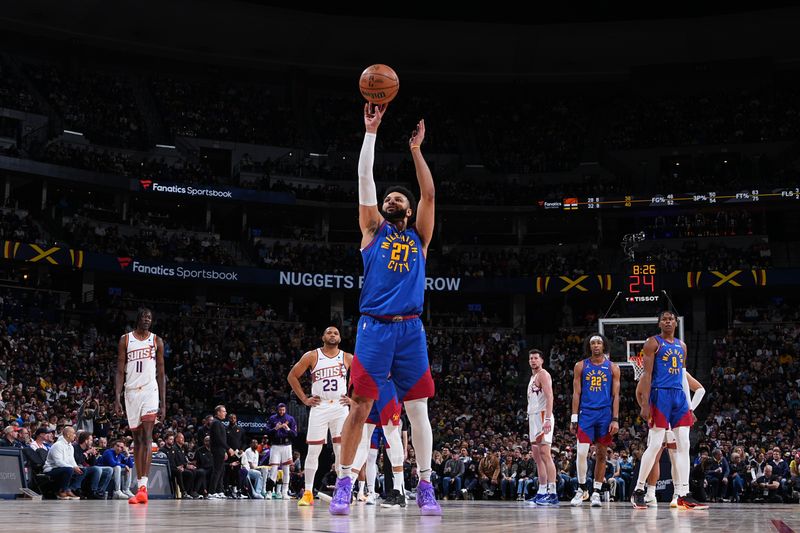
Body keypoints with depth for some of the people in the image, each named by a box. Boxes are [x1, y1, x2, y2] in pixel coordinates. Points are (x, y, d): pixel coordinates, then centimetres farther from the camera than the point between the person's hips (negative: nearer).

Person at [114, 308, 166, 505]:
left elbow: (161, 373, 8)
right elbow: (120, 371, 4)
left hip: (150, 390, -1)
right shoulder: (125, 340, 6)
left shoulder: (156, 341, 7)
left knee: (147, 437, -14)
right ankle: (139, 485, 12)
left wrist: (163, 403, 3)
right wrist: (117, 398, -5)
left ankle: (144, 485, -22)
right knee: (137, 439, 7)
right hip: (131, 392, 2)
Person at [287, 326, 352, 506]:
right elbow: (292, 376, 6)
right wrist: (304, 399, 1)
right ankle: (308, 493, 6)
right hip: (319, 407, -1)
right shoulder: (312, 356, 0)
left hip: (340, 407, 1)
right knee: (313, 450, -1)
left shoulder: (348, 358, 4)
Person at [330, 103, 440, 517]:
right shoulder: (374, 229, 15)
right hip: (374, 327, -2)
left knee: (418, 408, 0)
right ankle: (344, 483, 1)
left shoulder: (419, 236, 18)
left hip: (410, 328, 2)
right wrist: (371, 132, 5)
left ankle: (425, 487, 4)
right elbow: (364, 180, 7)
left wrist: (415, 149, 7)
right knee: (360, 405, -5)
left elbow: (429, 193, 7)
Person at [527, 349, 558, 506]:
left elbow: (549, 396, -19)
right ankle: (541, 493, 14)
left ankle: (552, 494, -20)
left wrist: (548, 419, -29)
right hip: (533, 417, 11)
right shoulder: (533, 377, 23)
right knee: (537, 456, 11)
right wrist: (530, 422, 21)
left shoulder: (543, 374, -7)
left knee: (545, 453, -16)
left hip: (542, 416, -10)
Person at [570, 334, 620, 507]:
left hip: (605, 414, 0)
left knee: (601, 454, 4)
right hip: (586, 413, 0)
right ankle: (582, 489, 6)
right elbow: (576, 393, 6)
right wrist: (574, 418, -1)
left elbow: (615, 395, 4)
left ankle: (596, 492, 12)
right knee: (581, 452, -10)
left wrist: (615, 420, -5)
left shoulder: (612, 368, 6)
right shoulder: (581, 366, 7)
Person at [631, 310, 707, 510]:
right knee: (655, 445, -9)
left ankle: (684, 495, -1)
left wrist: (688, 406, 15)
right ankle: (638, 491, 1)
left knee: (683, 446, 0)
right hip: (661, 394, -7)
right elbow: (647, 375, -8)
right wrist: (645, 405, -16)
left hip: (679, 396, 7)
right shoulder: (653, 343, -2)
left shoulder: (681, 345, 18)